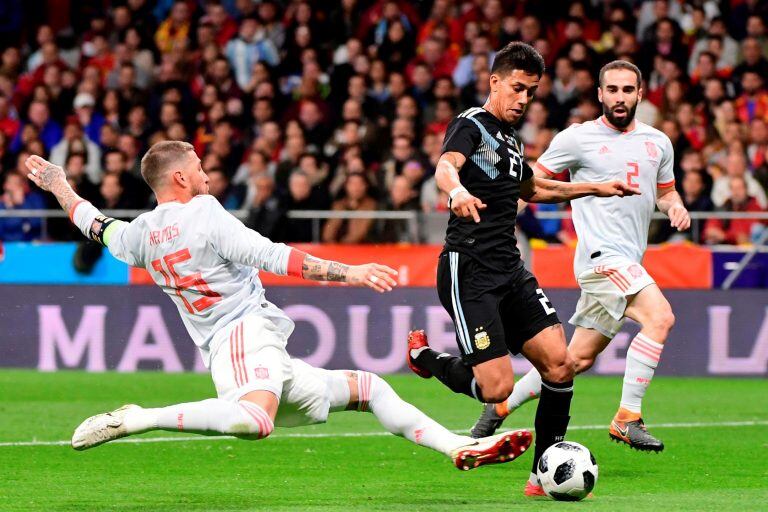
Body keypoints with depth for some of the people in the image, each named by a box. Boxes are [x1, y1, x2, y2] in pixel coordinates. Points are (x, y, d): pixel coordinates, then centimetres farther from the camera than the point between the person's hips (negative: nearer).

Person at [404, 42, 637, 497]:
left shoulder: (511, 140, 18)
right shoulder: (471, 126, -8)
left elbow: (531, 189, 39)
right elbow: (445, 166, -30)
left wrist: (596, 189, 40)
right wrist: (457, 190, -54)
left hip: (510, 272, 8)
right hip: (469, 272, -8)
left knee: (560, 365, -5)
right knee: (497, 388, -15)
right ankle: (424, 357, 14)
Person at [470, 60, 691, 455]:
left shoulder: (657, 143, 14)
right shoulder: (578, 139, -1)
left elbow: (665, 190, 28)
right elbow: (532, 181, 6)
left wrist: (675, 206, 6)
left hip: (629, 264, 7)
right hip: (602, 256, -7)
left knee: (579, 358, 9)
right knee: (660, 317, -27)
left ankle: (500, 407, 25)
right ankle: (627, 419, -24)